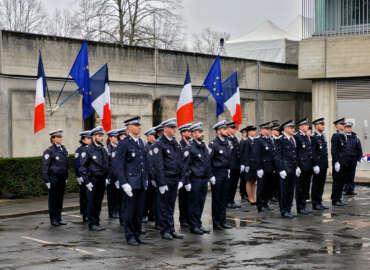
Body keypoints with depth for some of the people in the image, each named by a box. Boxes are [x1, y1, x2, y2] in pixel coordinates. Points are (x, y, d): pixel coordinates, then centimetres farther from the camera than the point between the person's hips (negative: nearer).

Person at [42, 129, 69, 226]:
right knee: (53, 199, 2)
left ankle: (59, 218, 18)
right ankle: (53, 219, 10)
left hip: (62, 178, 6)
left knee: (60, 198, 10)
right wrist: (47, 181, -12)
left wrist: (66, 177, 15)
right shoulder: (49, 151, -9)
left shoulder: (63, 149, 10)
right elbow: (45, 167, -10)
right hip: (53, 178, -6)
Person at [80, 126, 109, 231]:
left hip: (102, 180, 6)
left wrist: (106, 177, 12)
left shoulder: (103, 150, 11)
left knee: (98, 203, 10)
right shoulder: (88, 150, -9)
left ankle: (97, 222, 18)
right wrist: (87, 182, -13)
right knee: (92, 203, -1)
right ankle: (92, 224, 6)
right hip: (92, 180, -6)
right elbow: (83, 167, -9)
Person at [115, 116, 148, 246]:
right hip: (130, 183, -6)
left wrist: (146, 179, 15)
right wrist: (124, 183, -17)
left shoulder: (141, 142, 12)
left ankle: (138, 234, 19)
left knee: (139, 211, 10)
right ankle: (130, 236, 10)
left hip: (141, 183, 6)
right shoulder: (124, 144, -9)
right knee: (130, 211, 0)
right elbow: (118, 166, -12)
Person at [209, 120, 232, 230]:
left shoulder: (226, 143, 9)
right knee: (216, 199, 1)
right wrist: (211, 176, -16)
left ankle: (222, 221, 19)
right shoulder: (213, 144, -14)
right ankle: (216, 223, 8)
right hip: (217, 175, -7)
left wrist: (228, 169, 16)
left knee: (224, 199, 11)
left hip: (225, 174, 7)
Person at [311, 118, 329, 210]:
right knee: (316, 184, 0)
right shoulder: (313, 137, -13)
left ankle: (319, 202, 20)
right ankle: (315, 204, 7)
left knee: (321, 185, 13)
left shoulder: (323, 136, 14)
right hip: (318, 165, -8)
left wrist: (326, 164, 16)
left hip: (324, 165, 8)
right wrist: (315, 165, -19)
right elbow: (312, 153, -16)